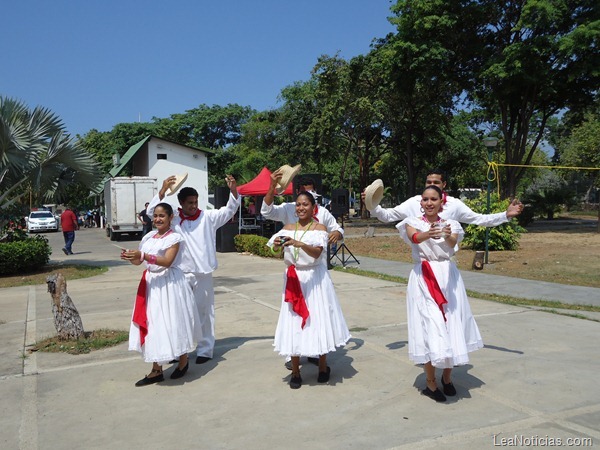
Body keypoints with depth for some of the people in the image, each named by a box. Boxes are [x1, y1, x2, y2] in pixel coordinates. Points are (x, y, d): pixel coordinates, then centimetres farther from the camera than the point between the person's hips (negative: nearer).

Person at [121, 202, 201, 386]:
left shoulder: (174, 238, -10)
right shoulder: (149, 237, 9)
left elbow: (167, 261, -22)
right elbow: (138, 261, 9)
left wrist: (144, 256, -30)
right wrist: (130, 257, -13)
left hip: (169, 284, -6)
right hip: (151, 283, 7)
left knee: (173, 323, 3)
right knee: (152, 325, 7)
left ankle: (183, 362, 25)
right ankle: (156, 370, 16)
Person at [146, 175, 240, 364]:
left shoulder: (208, 217, 2)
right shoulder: (173, 219, 1)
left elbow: (229, 210, -1)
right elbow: (152, 211, -8)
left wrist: (233, 191, -19)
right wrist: (163, 190, -21)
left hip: (203, 273, -1)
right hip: (181, 273, 1)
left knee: (203, 312, 6)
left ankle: (205, 350, 16)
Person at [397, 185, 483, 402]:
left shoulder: (450, 225, 6)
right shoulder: (413, 222, 1)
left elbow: (453, 243, -17)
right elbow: (414, 237, -23)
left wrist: (447, 235, -41)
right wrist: (427, 234, -47)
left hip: (448, 277, 2)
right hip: (424, 279, -2)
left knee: (451, 327, 5)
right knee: (429, 328, -6)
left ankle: (447, 376, 27)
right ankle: (430, 383, 8)